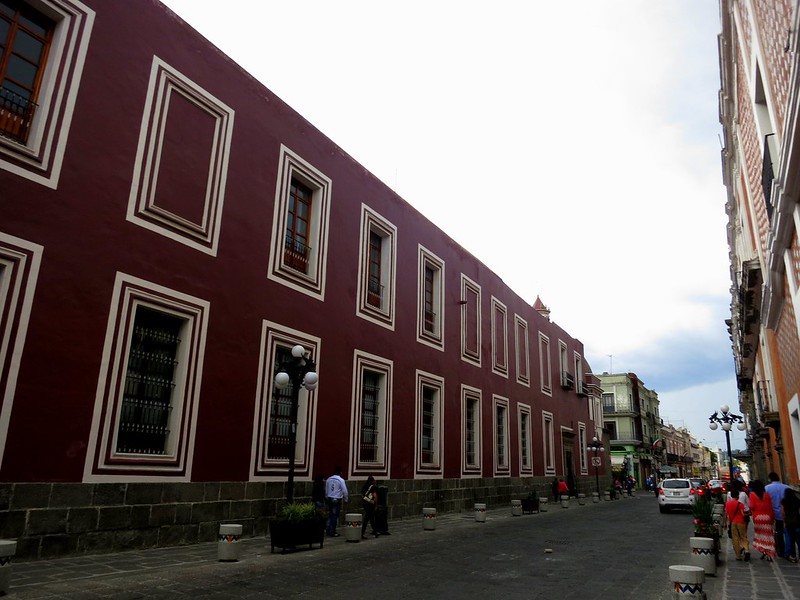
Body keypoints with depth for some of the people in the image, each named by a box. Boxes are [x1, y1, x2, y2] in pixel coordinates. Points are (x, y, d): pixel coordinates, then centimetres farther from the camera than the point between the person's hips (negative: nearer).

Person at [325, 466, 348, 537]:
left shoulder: (329, 479, 4)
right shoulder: (341, 480, -12)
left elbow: (326, 490, 10)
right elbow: (345, 491, -9)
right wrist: (346, 499, 5)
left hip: (329, 499, 6)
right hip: (337, 500, -5)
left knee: (330, 515, 15)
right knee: (335, 516, 1)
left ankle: (329, 530, 18)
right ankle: (332, 532, 5)